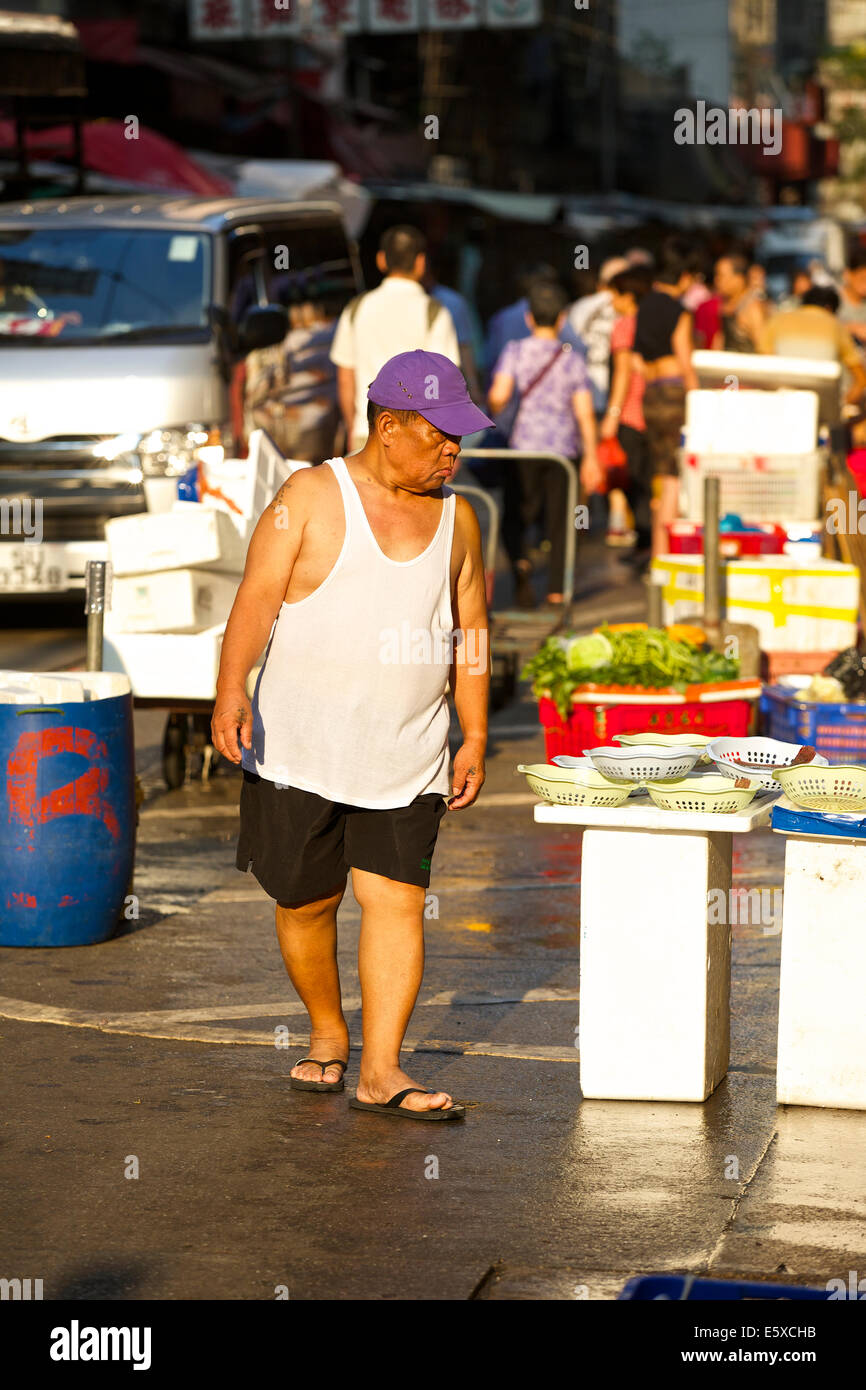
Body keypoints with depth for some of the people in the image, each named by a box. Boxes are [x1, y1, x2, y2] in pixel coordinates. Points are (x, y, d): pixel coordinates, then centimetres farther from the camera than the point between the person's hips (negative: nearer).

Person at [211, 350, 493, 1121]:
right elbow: (258, 596, -11)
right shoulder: (311, 498, -5)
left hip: (406, 759, 3)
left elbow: (471, 631, 14)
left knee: (398, 900, -7)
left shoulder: (457, 518, 9)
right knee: (308, 901, 7)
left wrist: (475, 737, 10)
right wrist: (232, 689, -24)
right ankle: (327, 1035, 29)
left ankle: (381, 1071, -3)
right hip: (300, 748, -3)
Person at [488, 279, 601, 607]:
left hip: (525, 445, -1)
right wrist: (591, 458, 5)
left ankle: (520, 560, -20)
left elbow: (498, 396, -14)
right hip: (564, 445, 1)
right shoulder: (572, 358, 1)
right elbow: (585, 412, -2)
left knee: (515, 518, 9)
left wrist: (493, 408, 10)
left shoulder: (515, 351, -2)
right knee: (559, 521, 8)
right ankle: (556, 589, 4)